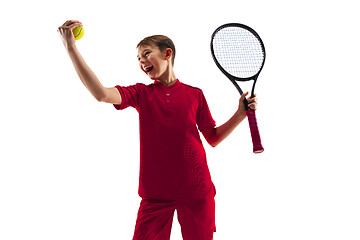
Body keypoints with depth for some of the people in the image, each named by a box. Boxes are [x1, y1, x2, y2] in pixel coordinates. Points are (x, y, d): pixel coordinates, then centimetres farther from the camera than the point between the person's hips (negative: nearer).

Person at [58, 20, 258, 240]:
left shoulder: (194, 95, 7)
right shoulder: (141, 93, 5)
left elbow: (213, 138, 14)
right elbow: (102, 94, -12)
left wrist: (241, 114, 1)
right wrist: (71, 47, -17)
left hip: (196, 191, 1)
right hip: (156, 193, 0)